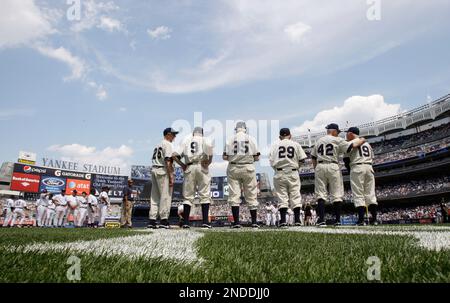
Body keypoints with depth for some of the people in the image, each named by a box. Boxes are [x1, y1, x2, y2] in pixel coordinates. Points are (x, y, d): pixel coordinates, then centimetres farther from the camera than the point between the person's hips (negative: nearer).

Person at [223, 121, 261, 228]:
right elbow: (256, 157, 0)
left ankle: (236, 222, -1)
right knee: (251, 195, 7)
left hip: (233, 168, 0)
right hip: (248, 168, 1)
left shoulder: (231, 139, 1)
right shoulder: (251, 139, 3)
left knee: (234, 195, 2)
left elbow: (225, 157, -2)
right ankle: (254, 222, 10)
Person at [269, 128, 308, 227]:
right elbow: (302, 159, 3)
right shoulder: (296, 144, 6)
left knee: (282, 197, 1)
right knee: (295, 196, 5)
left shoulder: (275, 145, 6)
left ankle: (283, 221, -3)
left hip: (279, 173, 0)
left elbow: (272, 161, 0)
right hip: (293, 173, 0)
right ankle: (297, 220, 2)